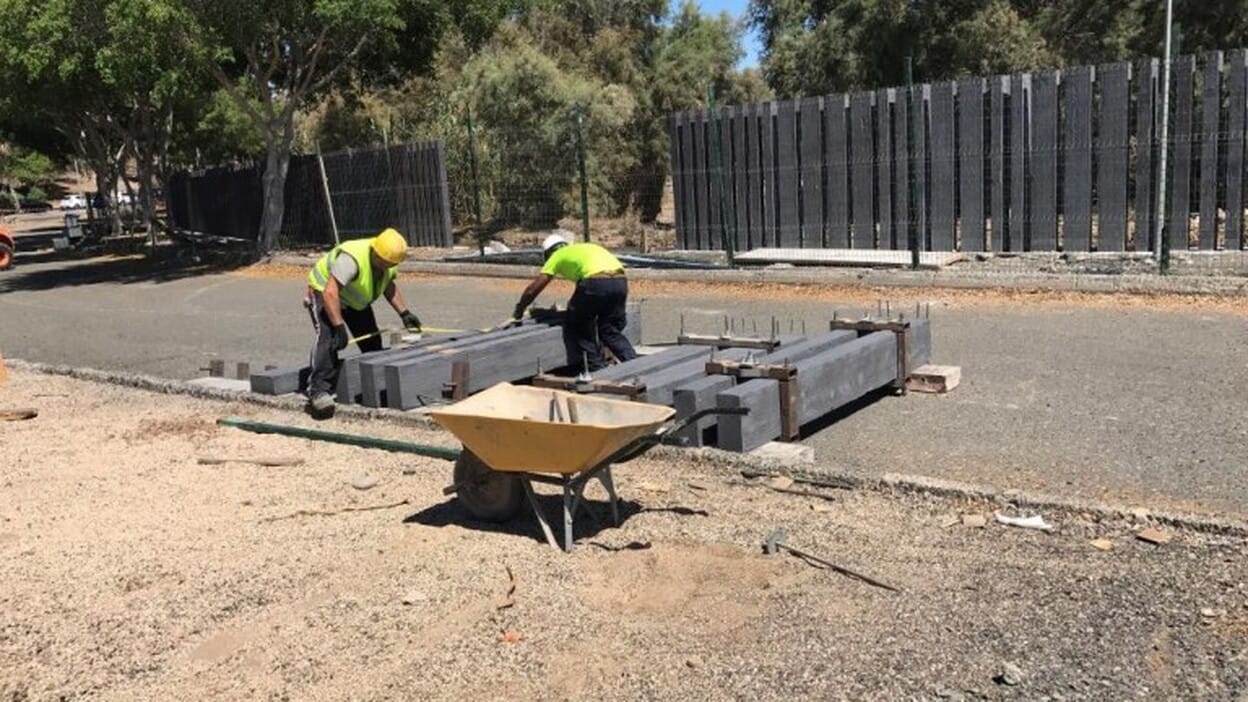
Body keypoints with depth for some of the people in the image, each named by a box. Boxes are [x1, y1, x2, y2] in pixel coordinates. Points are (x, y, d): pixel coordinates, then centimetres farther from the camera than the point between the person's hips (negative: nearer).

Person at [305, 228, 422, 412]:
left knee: (372, 341, 6)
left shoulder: (388, 260, -13)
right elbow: (330, 292, -41)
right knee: (328, 337, -28)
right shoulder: (352, 258, -39)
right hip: (323, 292, -8)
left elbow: (388, 286, 5)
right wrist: (339, 326, -44)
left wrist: (404, 313, -3)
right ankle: (318, 389, -30)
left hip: (355, 300, 8)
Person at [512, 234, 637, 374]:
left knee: (575, 327, 14)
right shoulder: (585, 248, 37)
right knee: (610, 330, 19)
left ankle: (597, 369, 12)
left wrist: (519, 310, 33)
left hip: (596, 283, -6)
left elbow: (534, 288, 19)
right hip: (620, 281, 6)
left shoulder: (557, 256, 20)